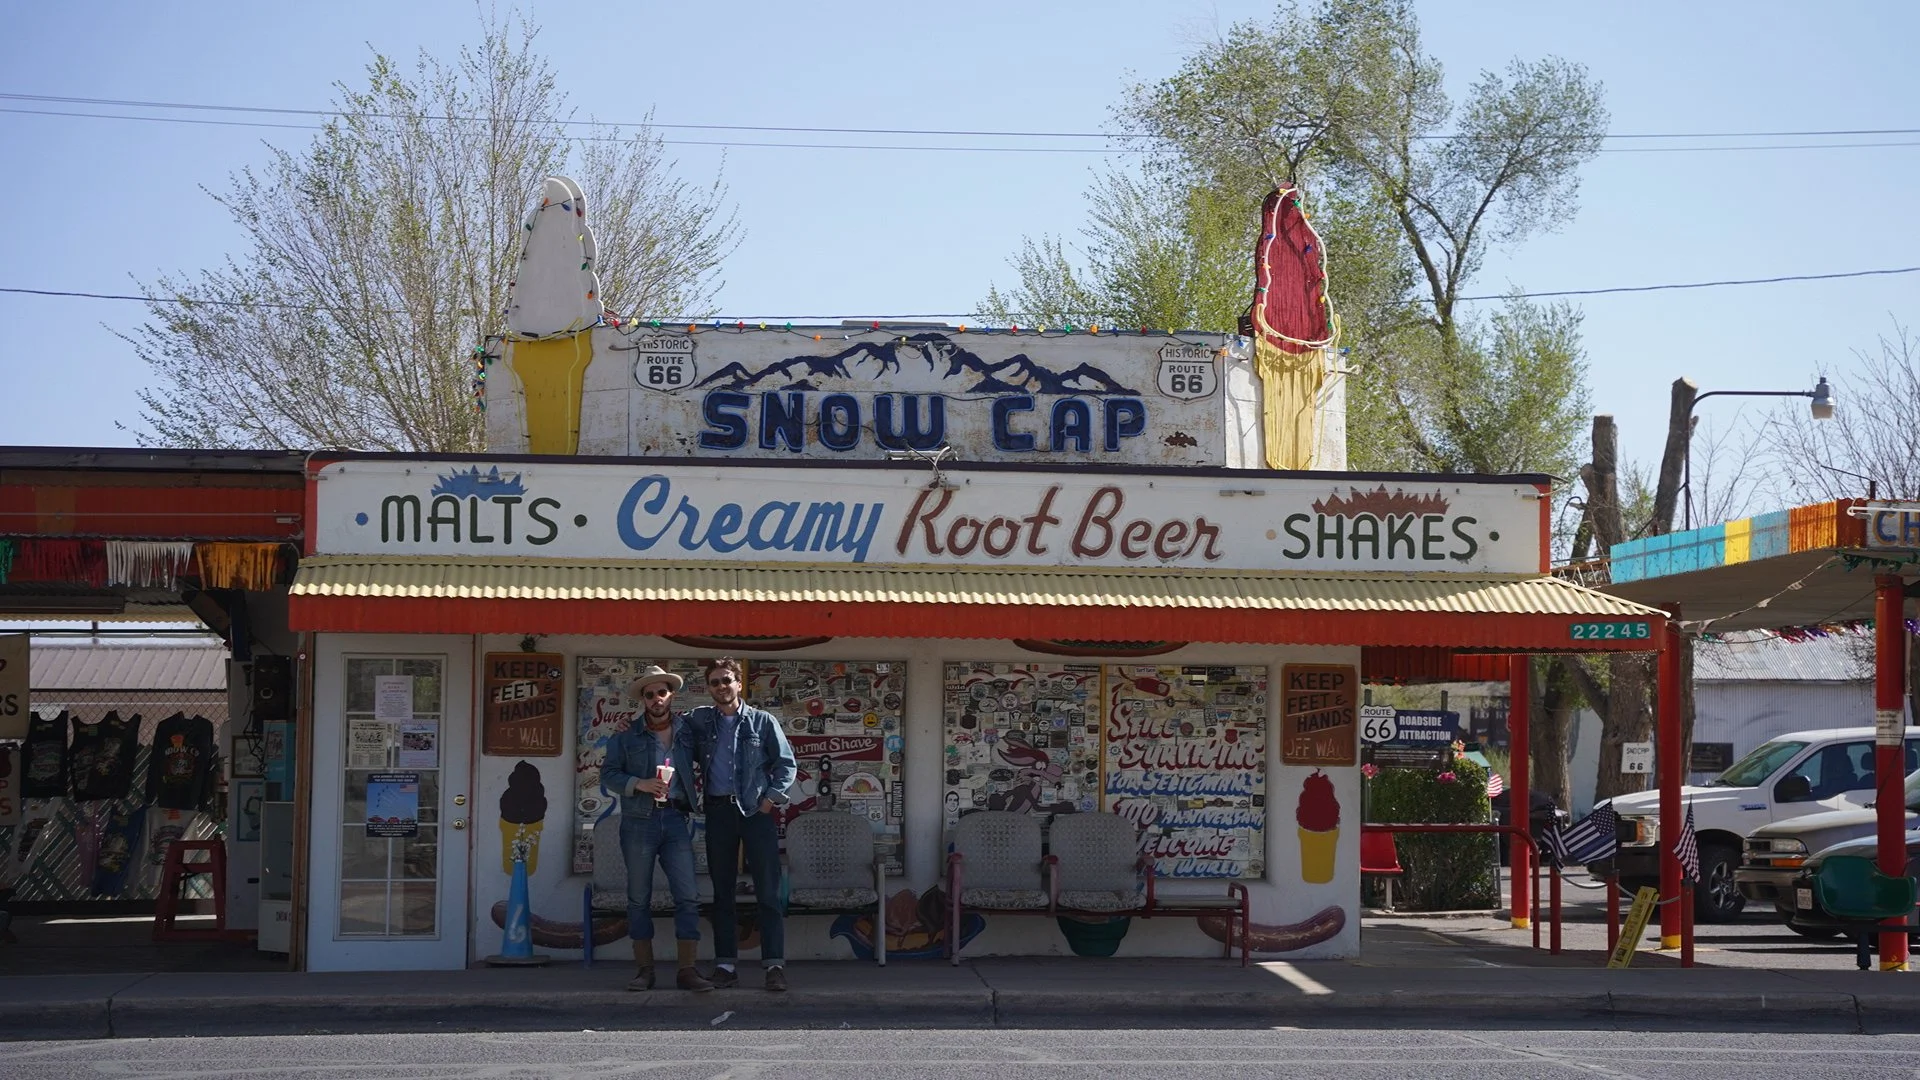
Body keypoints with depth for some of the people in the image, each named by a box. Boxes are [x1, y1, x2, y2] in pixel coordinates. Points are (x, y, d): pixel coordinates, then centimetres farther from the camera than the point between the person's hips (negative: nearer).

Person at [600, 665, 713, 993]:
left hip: (676, 820, 1)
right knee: (639, 898, 3)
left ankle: (687, 969, -5)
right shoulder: (626, 735, 7)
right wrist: (640, 784, -12)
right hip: (639, 821, -1)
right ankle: (644, 969, 10)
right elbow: (608, 774, 3)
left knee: (688, 895, -8)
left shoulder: (686, 730, 11)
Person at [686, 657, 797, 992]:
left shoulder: (762, 721, 3)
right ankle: (725, 965, 9)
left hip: (756, 810, -3)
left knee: (768, 891, -6)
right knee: (722, 891, 5)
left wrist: (771, 798, -6)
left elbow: (786, 763, 4)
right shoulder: (699, 720, 9)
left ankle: (774, 964, -8)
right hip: (718, 810, 3)